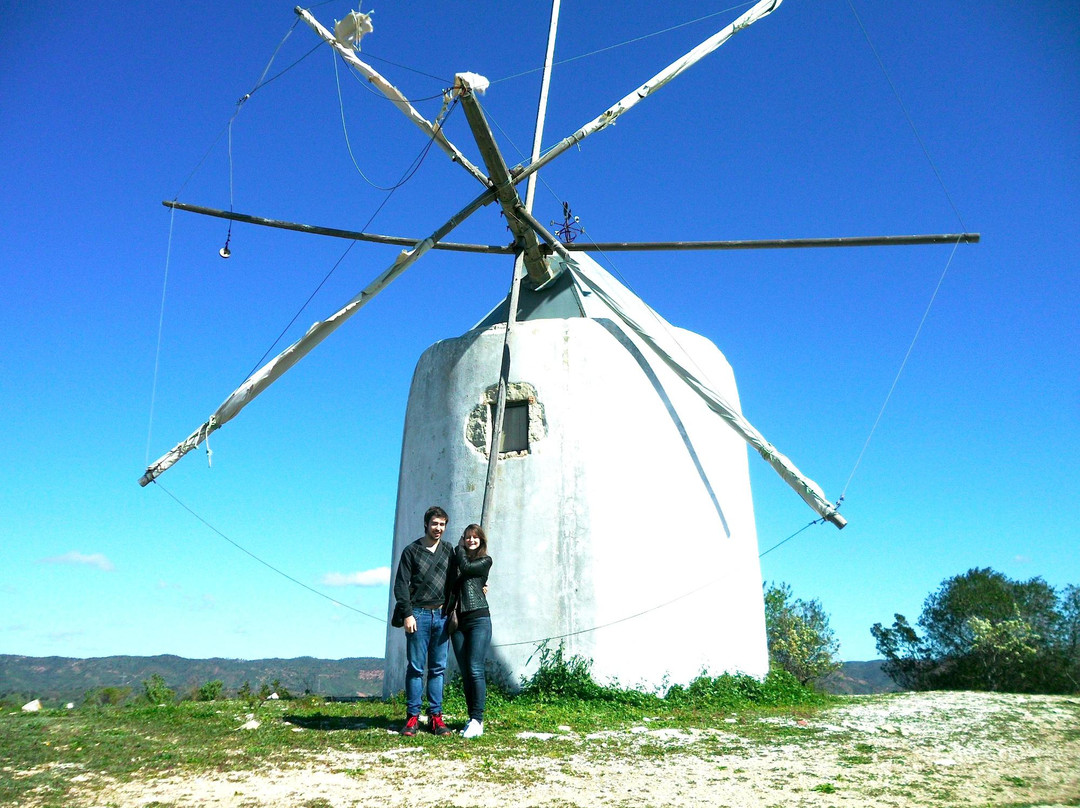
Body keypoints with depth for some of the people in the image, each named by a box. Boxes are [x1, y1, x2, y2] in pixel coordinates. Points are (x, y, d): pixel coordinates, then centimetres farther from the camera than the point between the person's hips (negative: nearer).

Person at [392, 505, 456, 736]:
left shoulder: (448, 551, 12)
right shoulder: (412, 550, 3)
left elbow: (454, 583, 15)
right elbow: (401, 585, -1)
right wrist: (407, 614, -9)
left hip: (442, 615, 3)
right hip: (419, 614, -3)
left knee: (438, 668, 5)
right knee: (416, 667, -1)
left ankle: (435, 715, 10)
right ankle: (412, 716, 5)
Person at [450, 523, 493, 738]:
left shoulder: (485, 560, 4)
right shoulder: (456, 560, 17)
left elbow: (465, 567, -13)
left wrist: (459, 549, 3)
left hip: (478, 619, -5)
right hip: (458, 621, 5)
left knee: (475, 670, -11)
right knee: (465, 673, 5)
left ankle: (477, 720, -9)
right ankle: (472, 719, 11)